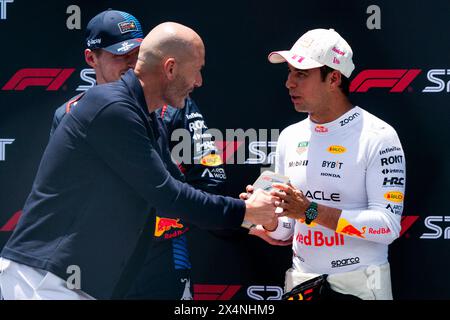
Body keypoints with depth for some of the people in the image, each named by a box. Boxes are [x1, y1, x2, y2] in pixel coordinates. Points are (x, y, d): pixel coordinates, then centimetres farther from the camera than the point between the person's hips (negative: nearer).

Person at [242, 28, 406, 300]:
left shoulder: (378, 136, -12)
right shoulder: (290, 137, 7)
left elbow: (388, 226, -20)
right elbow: (285, 230, 12)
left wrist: (311, 211, -24)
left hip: (360, 284, -5)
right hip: (301, 281, 5)